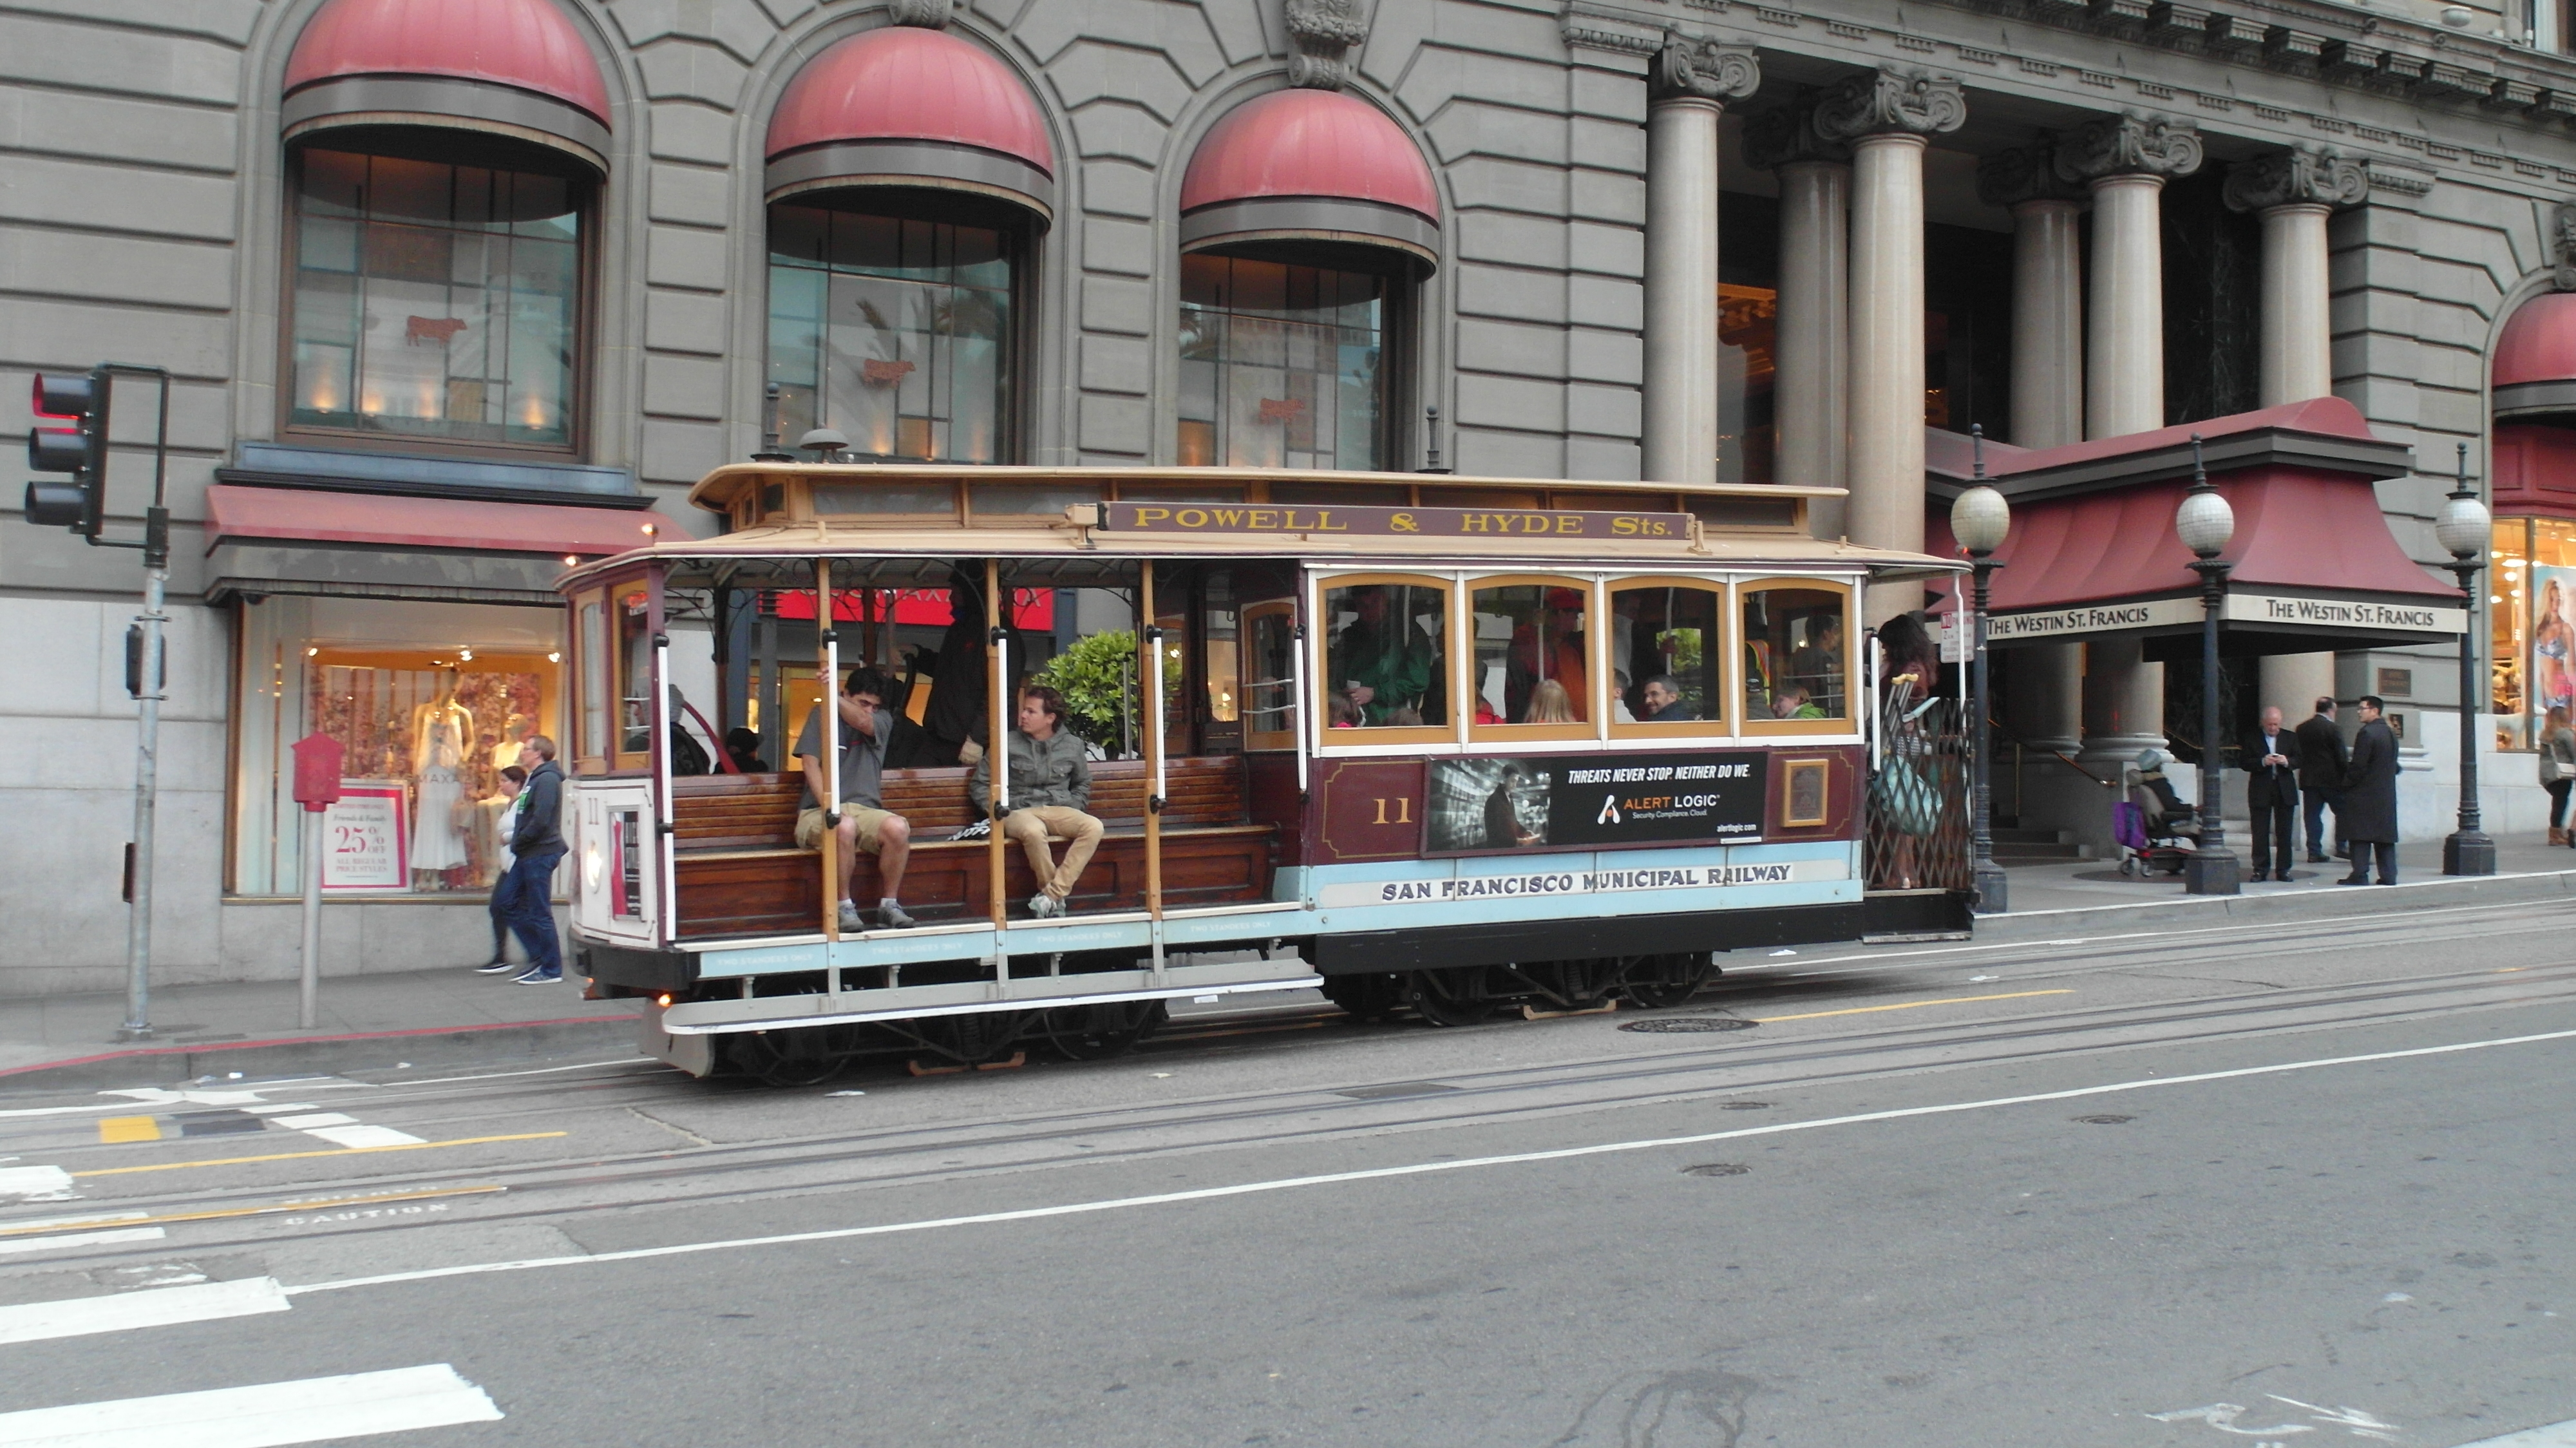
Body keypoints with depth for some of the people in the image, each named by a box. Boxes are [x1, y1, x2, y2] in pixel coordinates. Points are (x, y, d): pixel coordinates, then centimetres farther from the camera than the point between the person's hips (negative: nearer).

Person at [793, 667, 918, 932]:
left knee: (899, 828, -30)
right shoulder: (821, 715, 8)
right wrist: (827, 806, -19)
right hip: (819, 812, -3)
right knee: (845, 827, -38)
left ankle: (890, 903, -11)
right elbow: (810, 764, -4)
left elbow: (862, 722, -13)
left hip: (866, 809, 3)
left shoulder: (883, 720, 13)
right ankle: (844, 907, -21)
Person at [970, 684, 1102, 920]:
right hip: (1019, 812, -3)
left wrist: (1072, 810, 6)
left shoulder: (1072, 745, 10)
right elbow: (979, 784, 7)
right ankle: (1057, 900, -20)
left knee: (1094, 827, -29)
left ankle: (1052, 894, -30)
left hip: (1059, 810, 3)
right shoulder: (1008, 744, 2)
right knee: (1033, 831, -40)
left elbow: (1082, 785, 24)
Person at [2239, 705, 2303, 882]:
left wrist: (2287, 762, -14)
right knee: (2260, 833, 0)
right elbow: (2243, 763, -2)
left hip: (2285, 791, 2)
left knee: (2284, 832, 3)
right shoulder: (2252, 739, 2)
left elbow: (2299, 760, 7)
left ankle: (2284, 869, 9)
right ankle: (2260, 869, 5)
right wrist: (2263, 762, -18)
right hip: (2260, 792, -2)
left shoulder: (2290, 738, 9)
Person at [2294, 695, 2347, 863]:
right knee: (2342, 811, 10)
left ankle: (2314, 852, 2)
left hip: (2308, 779, 5)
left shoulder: (2302, 728, 5)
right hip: (2331, 779, -5)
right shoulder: (2333, 729, -10)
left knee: (2313, 815, 5)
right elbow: (2341, 757, -9)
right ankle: (2340, 846, 6)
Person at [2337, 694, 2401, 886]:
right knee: (2385, 835, 9)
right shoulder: (2391, 733, 13)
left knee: (2360, 835, -5)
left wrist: (2346, 784, -5)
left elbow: (2358, 766, -17)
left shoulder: (2367, 733, -15)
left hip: (2364, 794, -8)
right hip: (2387, 794, 8)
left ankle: (2360, 875, -6)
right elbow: (2394, 766, 16)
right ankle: (2388, 875, 8)